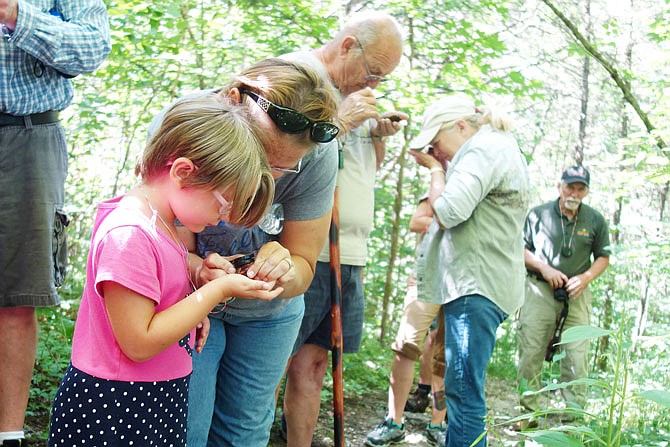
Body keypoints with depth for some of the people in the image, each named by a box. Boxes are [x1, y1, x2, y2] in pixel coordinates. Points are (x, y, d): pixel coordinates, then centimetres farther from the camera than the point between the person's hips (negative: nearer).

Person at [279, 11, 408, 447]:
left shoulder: (357, 92, 20)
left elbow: (370, 164, 29)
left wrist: (379, 134, 9)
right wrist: (342, 121, -16)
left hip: (347, 254, 8)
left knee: (313, 362, 11)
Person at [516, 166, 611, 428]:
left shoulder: (595, 220, 8)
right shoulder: (538, 214, 4)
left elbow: (603, 257, 13)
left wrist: (585, 278, -6)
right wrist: (544, 268, -7)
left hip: (576, 295, 1)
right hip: (539, 290, -1)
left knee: (576, 356, -5)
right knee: (530, 353, -2)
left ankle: (574, 417, 3)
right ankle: (530, 413, 8)